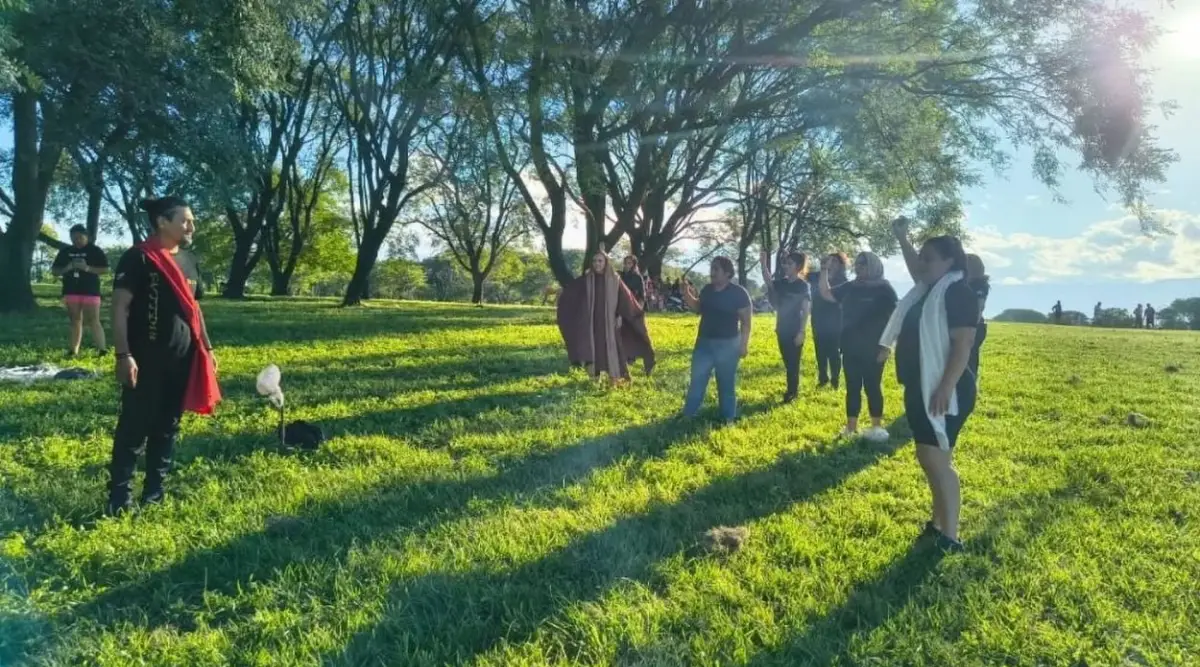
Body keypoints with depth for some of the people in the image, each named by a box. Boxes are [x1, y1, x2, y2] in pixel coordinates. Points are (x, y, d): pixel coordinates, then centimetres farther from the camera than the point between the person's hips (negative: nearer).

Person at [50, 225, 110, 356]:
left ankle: (102, 350, -15)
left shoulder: (95, 251, 1)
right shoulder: (65, 252, 12)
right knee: (75, 321, 9)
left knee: (93, 321, -11)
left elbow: (106, 269, -4)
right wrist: (66, 269, -8)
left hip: (90, 291, -4)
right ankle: (73, 351, 12)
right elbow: (54, 271, 13)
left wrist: (87, 268, -18)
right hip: (71, 291, 4)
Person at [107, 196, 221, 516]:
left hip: (182, 360, 7)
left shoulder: (186, 262, 14)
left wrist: (207, 348, 17)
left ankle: (154, 494, 21)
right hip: (147, 362, -7)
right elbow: (120, 308, -13)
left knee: (167, 429, 11)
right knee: (134, 430, -1)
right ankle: (118, 500, 7)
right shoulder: (138, 258, -9)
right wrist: (123, 355, -19)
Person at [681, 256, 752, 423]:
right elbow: (699, 308, 18)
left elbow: (746, 320, -10)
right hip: (704, 342, 5)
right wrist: (687, 295, 1)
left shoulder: (738, 293, -12)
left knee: (726, 384, 5)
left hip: (727, 344, -5)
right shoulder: (707, 290, 4)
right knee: (697, 380, 10)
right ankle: (688, 415, 19)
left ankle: (728, 419, 18)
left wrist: (744, 344, -14)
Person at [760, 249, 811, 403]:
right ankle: (793, 389, 26)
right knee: (787, 362, 14)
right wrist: (764, 261, -13)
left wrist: (801, 332, -17)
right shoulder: (781, 283, 7)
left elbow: (805, 311, -12)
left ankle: (792, 391, 9)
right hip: (782, 329, 6)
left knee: (793, 362, 0)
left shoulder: (803, 286, -10)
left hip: (795, 331, -6)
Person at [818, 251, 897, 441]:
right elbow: (826, 294, 11)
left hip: (873, 349, -5)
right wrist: (825, 270, 1)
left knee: (872, 387, 2)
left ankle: (877, 427, 13)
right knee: (852, 387, 9)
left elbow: (893, 318, -8)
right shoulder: (850, 287, 8)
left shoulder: (884, 289, -6)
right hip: (851, 348, 5)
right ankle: (851, 427, 16)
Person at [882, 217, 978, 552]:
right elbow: (916, 269, 36)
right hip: (921, 389, 10)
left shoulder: (958, 292, -14)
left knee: (937, 461, -10)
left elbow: (963, 344, -21)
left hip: (942, 392, -10)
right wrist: (902, 238, 29)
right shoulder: (927, 289, 13)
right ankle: (938, 524, 25)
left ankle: (950, 538, -6)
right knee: (930, 460, 15)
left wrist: (947, 388, -26)